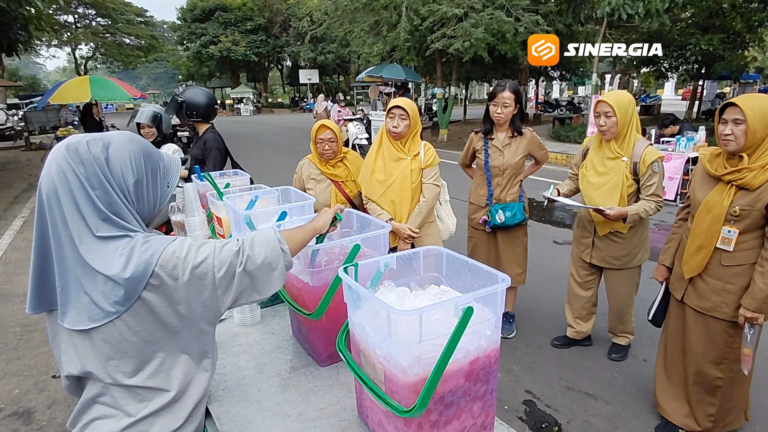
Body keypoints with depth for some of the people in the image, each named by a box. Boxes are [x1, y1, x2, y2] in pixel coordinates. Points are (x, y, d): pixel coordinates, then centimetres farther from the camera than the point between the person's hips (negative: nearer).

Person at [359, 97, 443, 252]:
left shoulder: (425, 151, -5)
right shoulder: (376, 152, 0)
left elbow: (430, 196, -10)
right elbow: (368, 198, -3)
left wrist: (407, 232, -13)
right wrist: (393, 225, -14)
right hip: (384, 236, 1)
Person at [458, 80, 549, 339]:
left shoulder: (527, 137, -7)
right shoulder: (477, 137, -3)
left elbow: (542, 159, 13)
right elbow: (464, 164, 16)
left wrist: (520, 177, 2)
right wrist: (481, 181, 3)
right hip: (480, 208, 1)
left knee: (510, 262, 9)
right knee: (480, 262, 11)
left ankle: (507, 314, 24)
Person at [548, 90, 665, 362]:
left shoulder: (644, 153, -17)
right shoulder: (590, 145, -2)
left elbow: (654, 201, -14)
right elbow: (575, 178, 9)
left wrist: (625, 212, -31)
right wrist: (560, 191, -12)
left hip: (623, 237, -4)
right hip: (587, 231, 5)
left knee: (620, 294, 14)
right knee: (579, 285, 16)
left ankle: (622, 338, 38)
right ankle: (578, 331, 36)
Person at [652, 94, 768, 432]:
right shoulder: (707, 163, 2)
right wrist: (666, 261, 10)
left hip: (728, 290, -5)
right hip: (687, 278, 5)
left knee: (715, 362, 12)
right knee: (678, 349, 17)